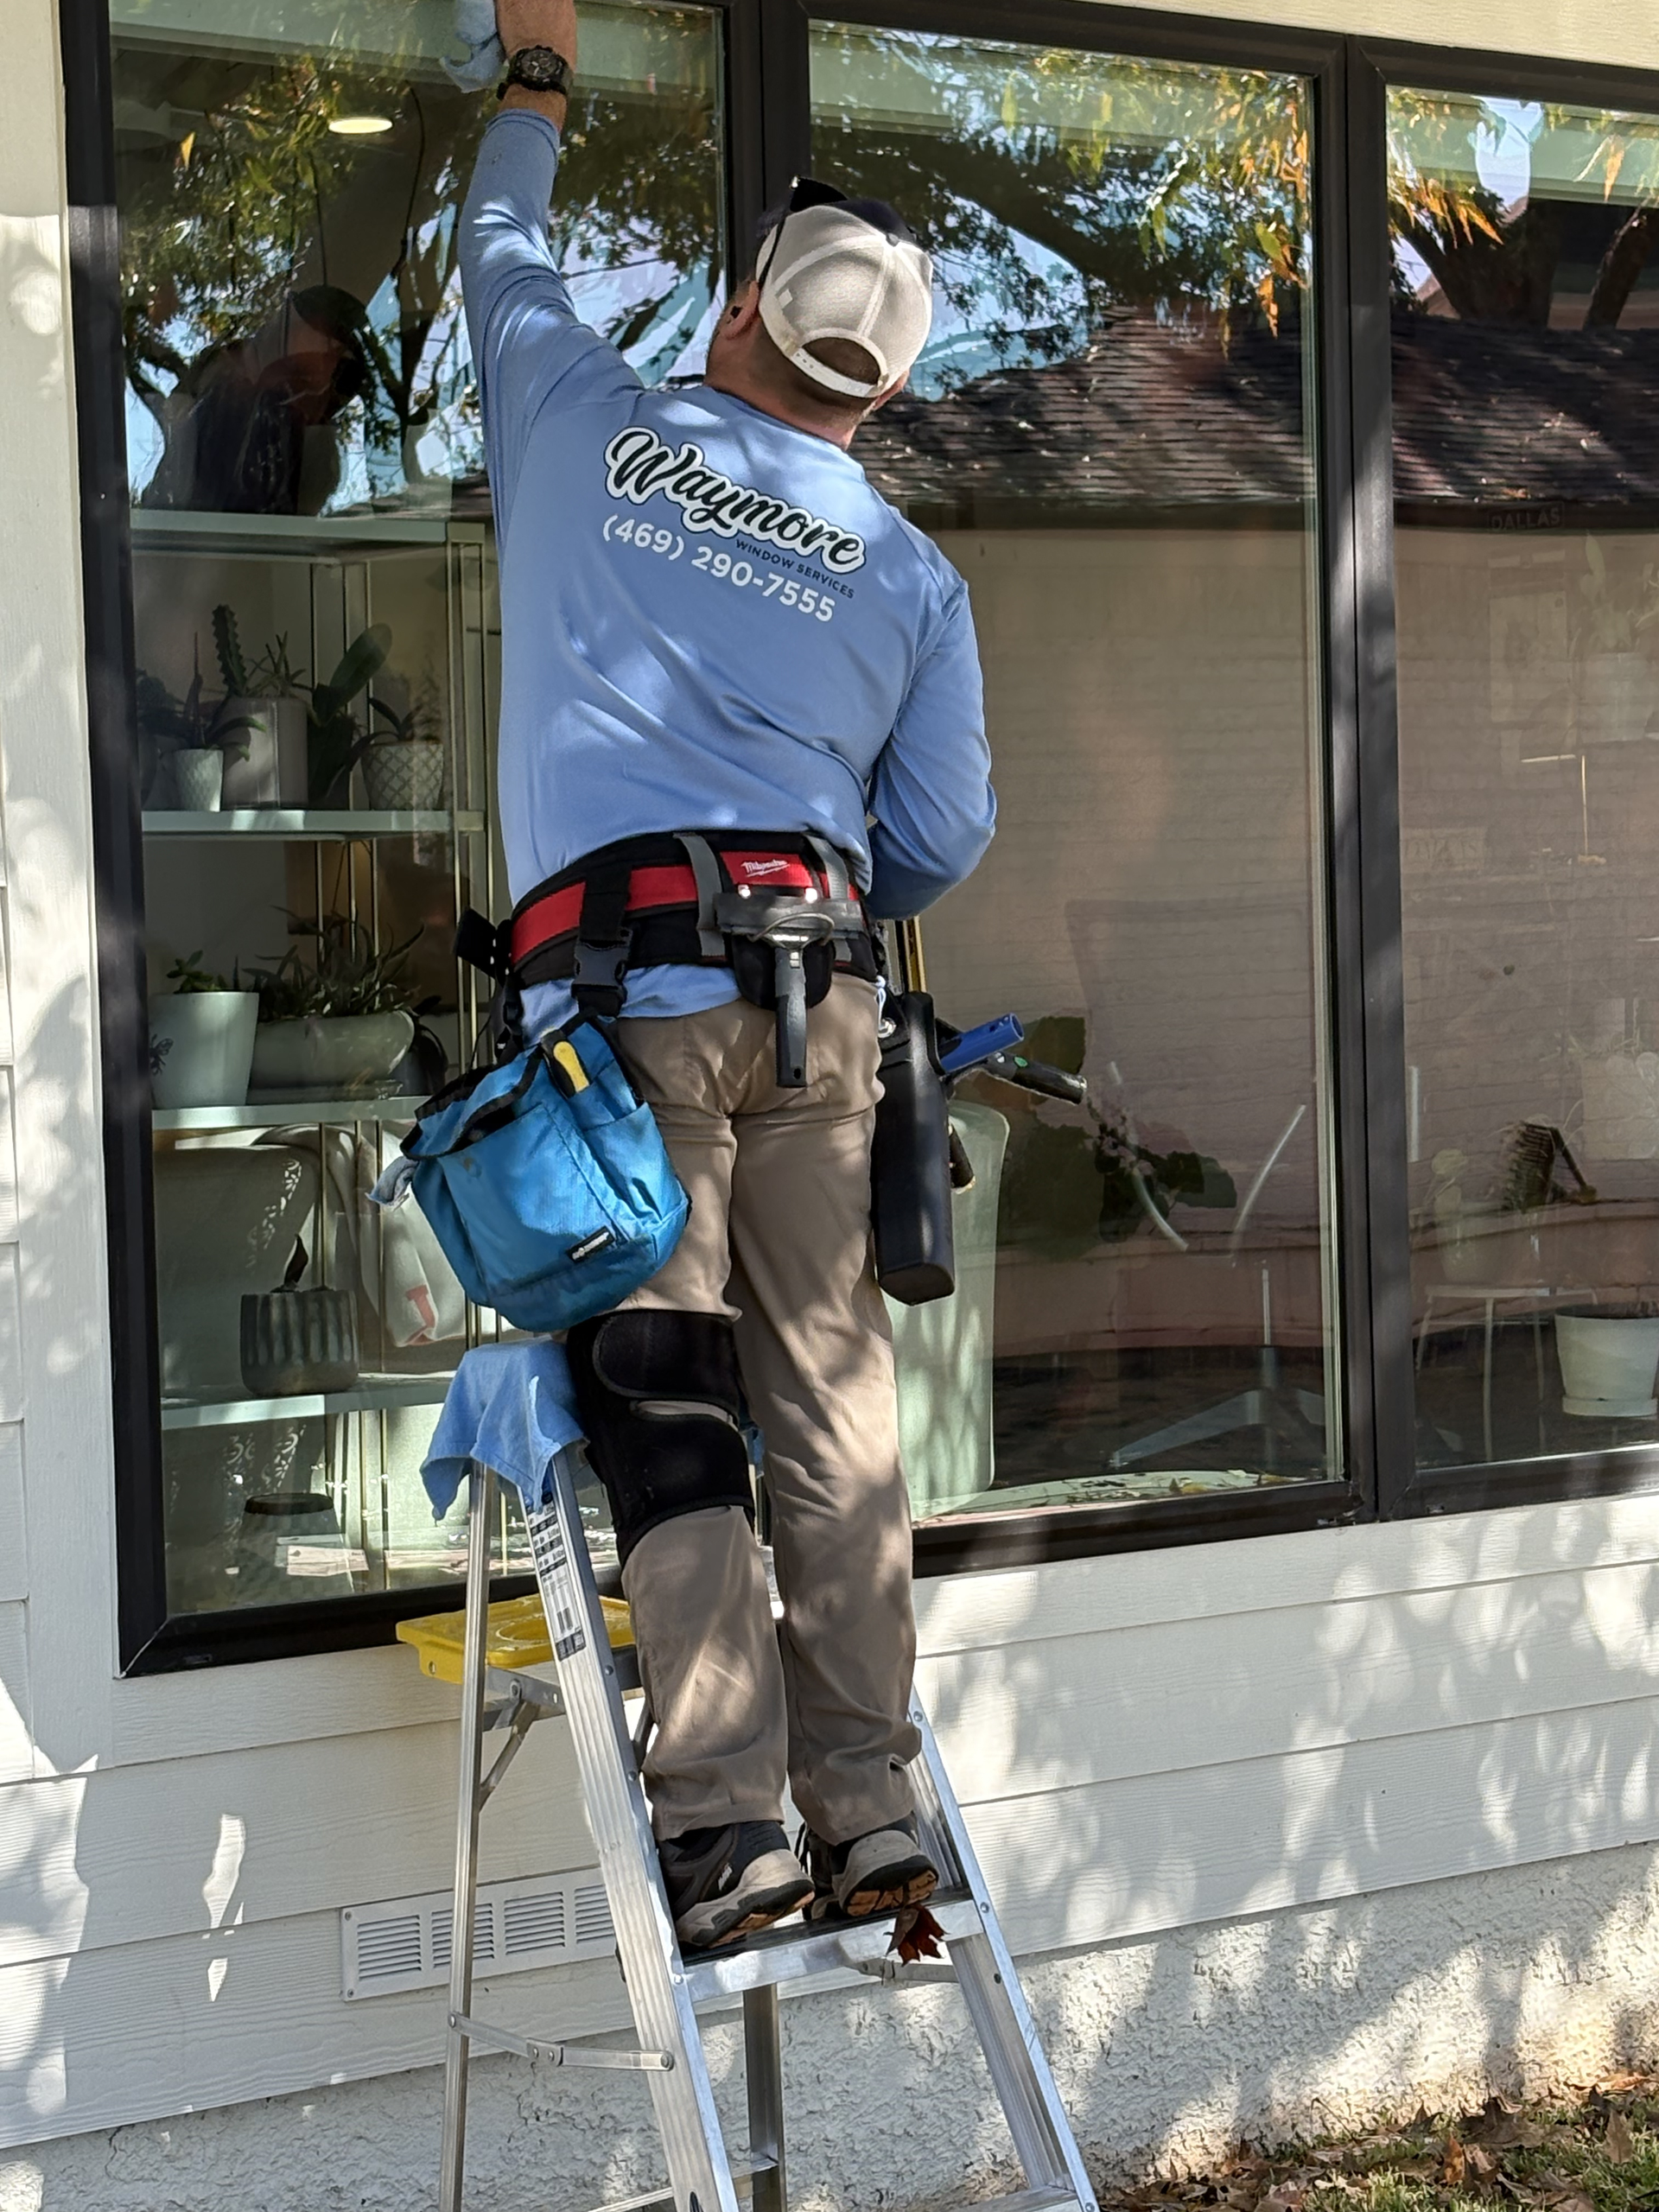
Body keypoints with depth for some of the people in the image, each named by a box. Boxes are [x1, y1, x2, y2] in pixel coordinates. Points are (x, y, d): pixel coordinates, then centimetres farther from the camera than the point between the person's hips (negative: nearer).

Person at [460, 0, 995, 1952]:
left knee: (663, 1407, -3)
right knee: (832, 1404, 5)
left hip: (624, 986, -2)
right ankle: (867, 1805, 6)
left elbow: (505, 258, 30)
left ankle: (726, 1820, -7)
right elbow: (943, 840, 13)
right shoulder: (911, 572, 14)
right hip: (818, 992, 3)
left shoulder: (590, 430, 10)